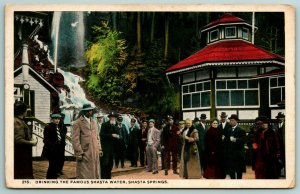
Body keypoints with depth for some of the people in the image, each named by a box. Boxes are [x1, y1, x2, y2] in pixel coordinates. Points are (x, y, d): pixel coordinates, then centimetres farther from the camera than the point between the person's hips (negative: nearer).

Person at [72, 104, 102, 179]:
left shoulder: (94, 122, 16)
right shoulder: (78, 123, -5)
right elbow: (75, 139, -10)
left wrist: (99, 149, 12)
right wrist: (79, 153, -15)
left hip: (95, 153, 6)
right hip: (84, 153, -6)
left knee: (94, 174, 8)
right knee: (83, 175, -4)